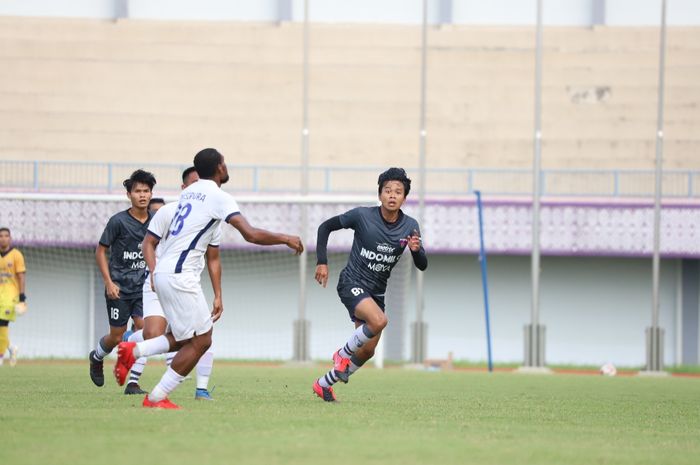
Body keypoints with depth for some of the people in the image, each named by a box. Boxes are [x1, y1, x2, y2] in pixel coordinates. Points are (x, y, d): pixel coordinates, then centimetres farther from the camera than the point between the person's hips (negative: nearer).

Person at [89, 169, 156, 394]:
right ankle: (96, 358, 39)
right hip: (119, 289, -3)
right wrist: (109, 282, -10)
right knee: (117, 337, 4)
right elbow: (100, 251, -3)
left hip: (144, 287, 3)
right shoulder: (118, 221, -10)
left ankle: (133, 383, -8)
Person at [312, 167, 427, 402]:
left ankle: (324, 383, 29)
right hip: (352, 283, -6)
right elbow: (325, 227, -3)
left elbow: (422, 266, -6)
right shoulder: (362, 215, -15)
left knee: (367, 351, 9)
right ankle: (344, 353, -7)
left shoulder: (410, 226, -5)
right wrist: (322, 262, -9)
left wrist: (416, 250, -28)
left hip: (377, 292, 6)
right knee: (379, 321, -33)